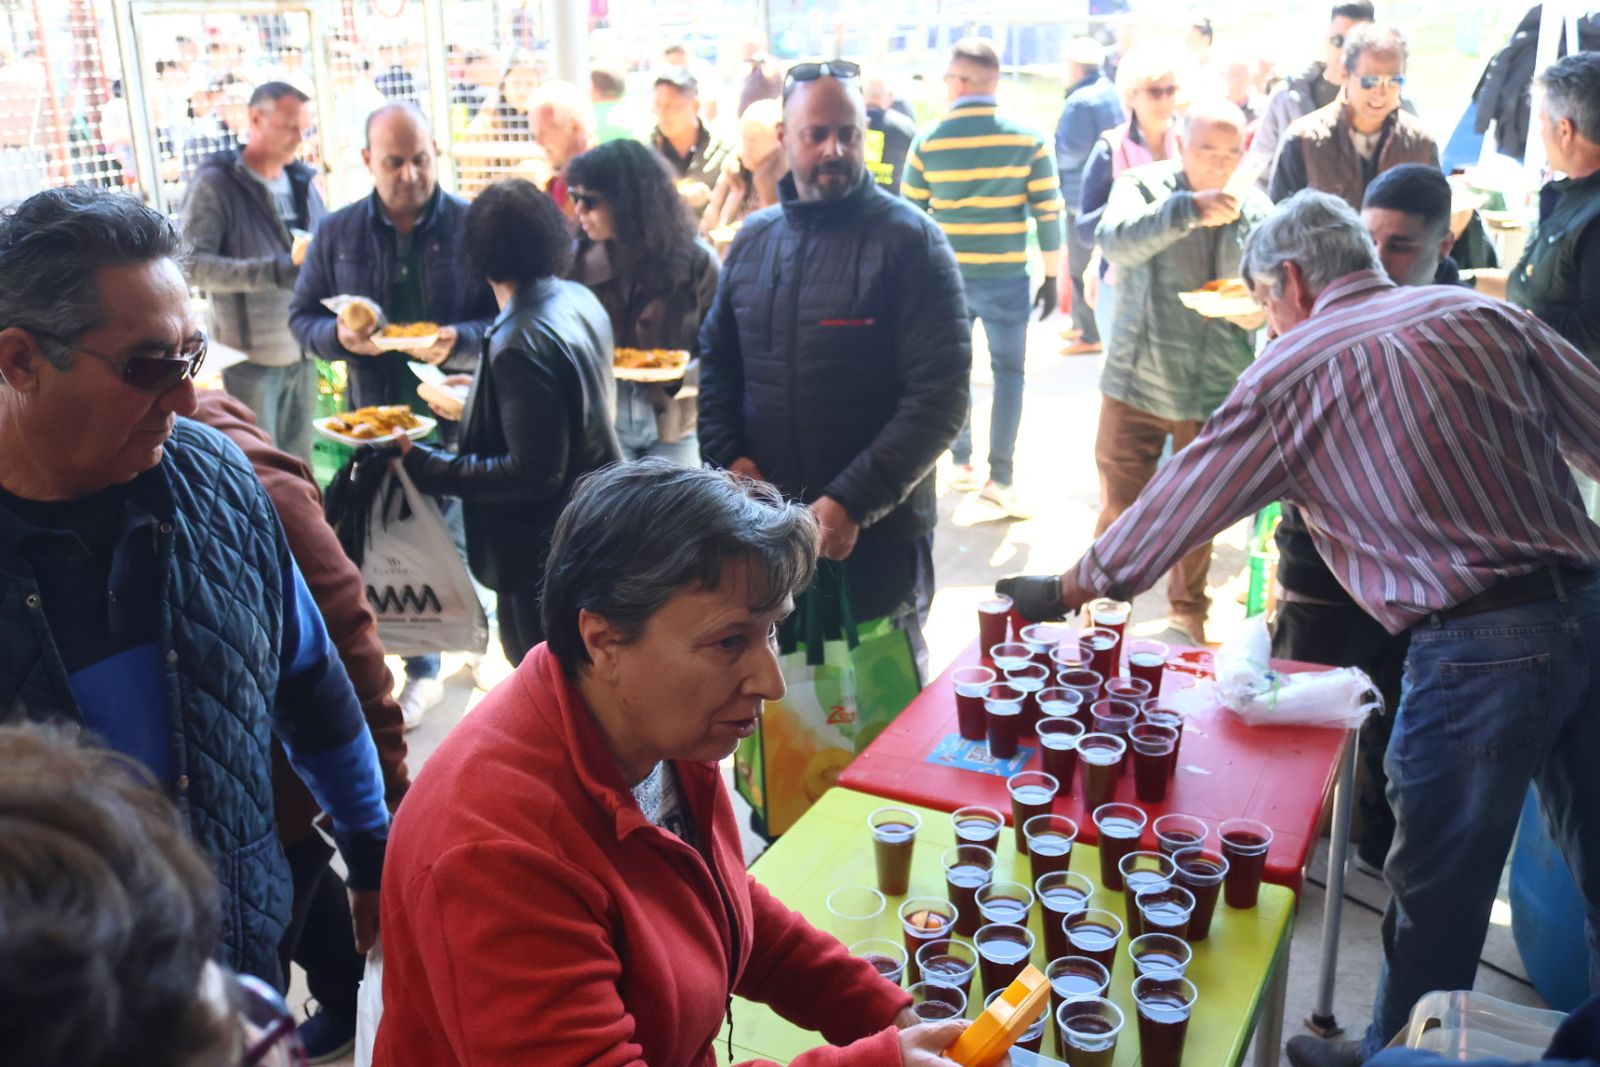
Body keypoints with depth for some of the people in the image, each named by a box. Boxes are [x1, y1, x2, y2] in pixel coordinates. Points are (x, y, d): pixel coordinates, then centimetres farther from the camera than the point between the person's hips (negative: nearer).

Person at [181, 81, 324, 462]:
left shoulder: (302, 181, 11)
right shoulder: (217, 183, -8)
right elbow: (192, 263, -17)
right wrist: (274, 272, -25)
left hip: (303, 354, 6)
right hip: (251, 359, -5)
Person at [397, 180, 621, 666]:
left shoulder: (520, 343, -27)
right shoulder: (580, 299, 0)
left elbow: (534, 474, -26)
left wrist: (426, 466, -22)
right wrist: (477, 403, 25)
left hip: (543, 550, -9)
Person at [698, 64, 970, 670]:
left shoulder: (909, 240, -9)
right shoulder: (753, 239, 7)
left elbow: (939, 397, -15)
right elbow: (716, 363, 15)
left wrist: (853, 503, -21)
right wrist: (727, 457, -3)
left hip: (878, 539, -4)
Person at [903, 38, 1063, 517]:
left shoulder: (927, 142, -4)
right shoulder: (1029, 139, -6)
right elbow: (1048, 214, -6)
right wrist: (1051, 278, 3)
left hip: (945, 277, 2)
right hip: (1006, 278, -1)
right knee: (1008, 372, 7)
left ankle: (961, 462, 26)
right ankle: (1000, 478, 3)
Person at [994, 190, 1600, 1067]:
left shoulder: (1292, 370, -4)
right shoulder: (1483, 314, 9)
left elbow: (1178, 502, 1)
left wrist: (1063, 591, 13)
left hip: (1476, 648, -6)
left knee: (1436, 891, 12)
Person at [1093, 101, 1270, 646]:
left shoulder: (1257, 209, 3)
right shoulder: (1143, 186, -7)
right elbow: (1116, 242, -28)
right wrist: (1189, 209, -39)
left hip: (1217, 390, 3)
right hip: (1138, 382, -3)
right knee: (1121, 504, 5)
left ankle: (1189, 607, 37)